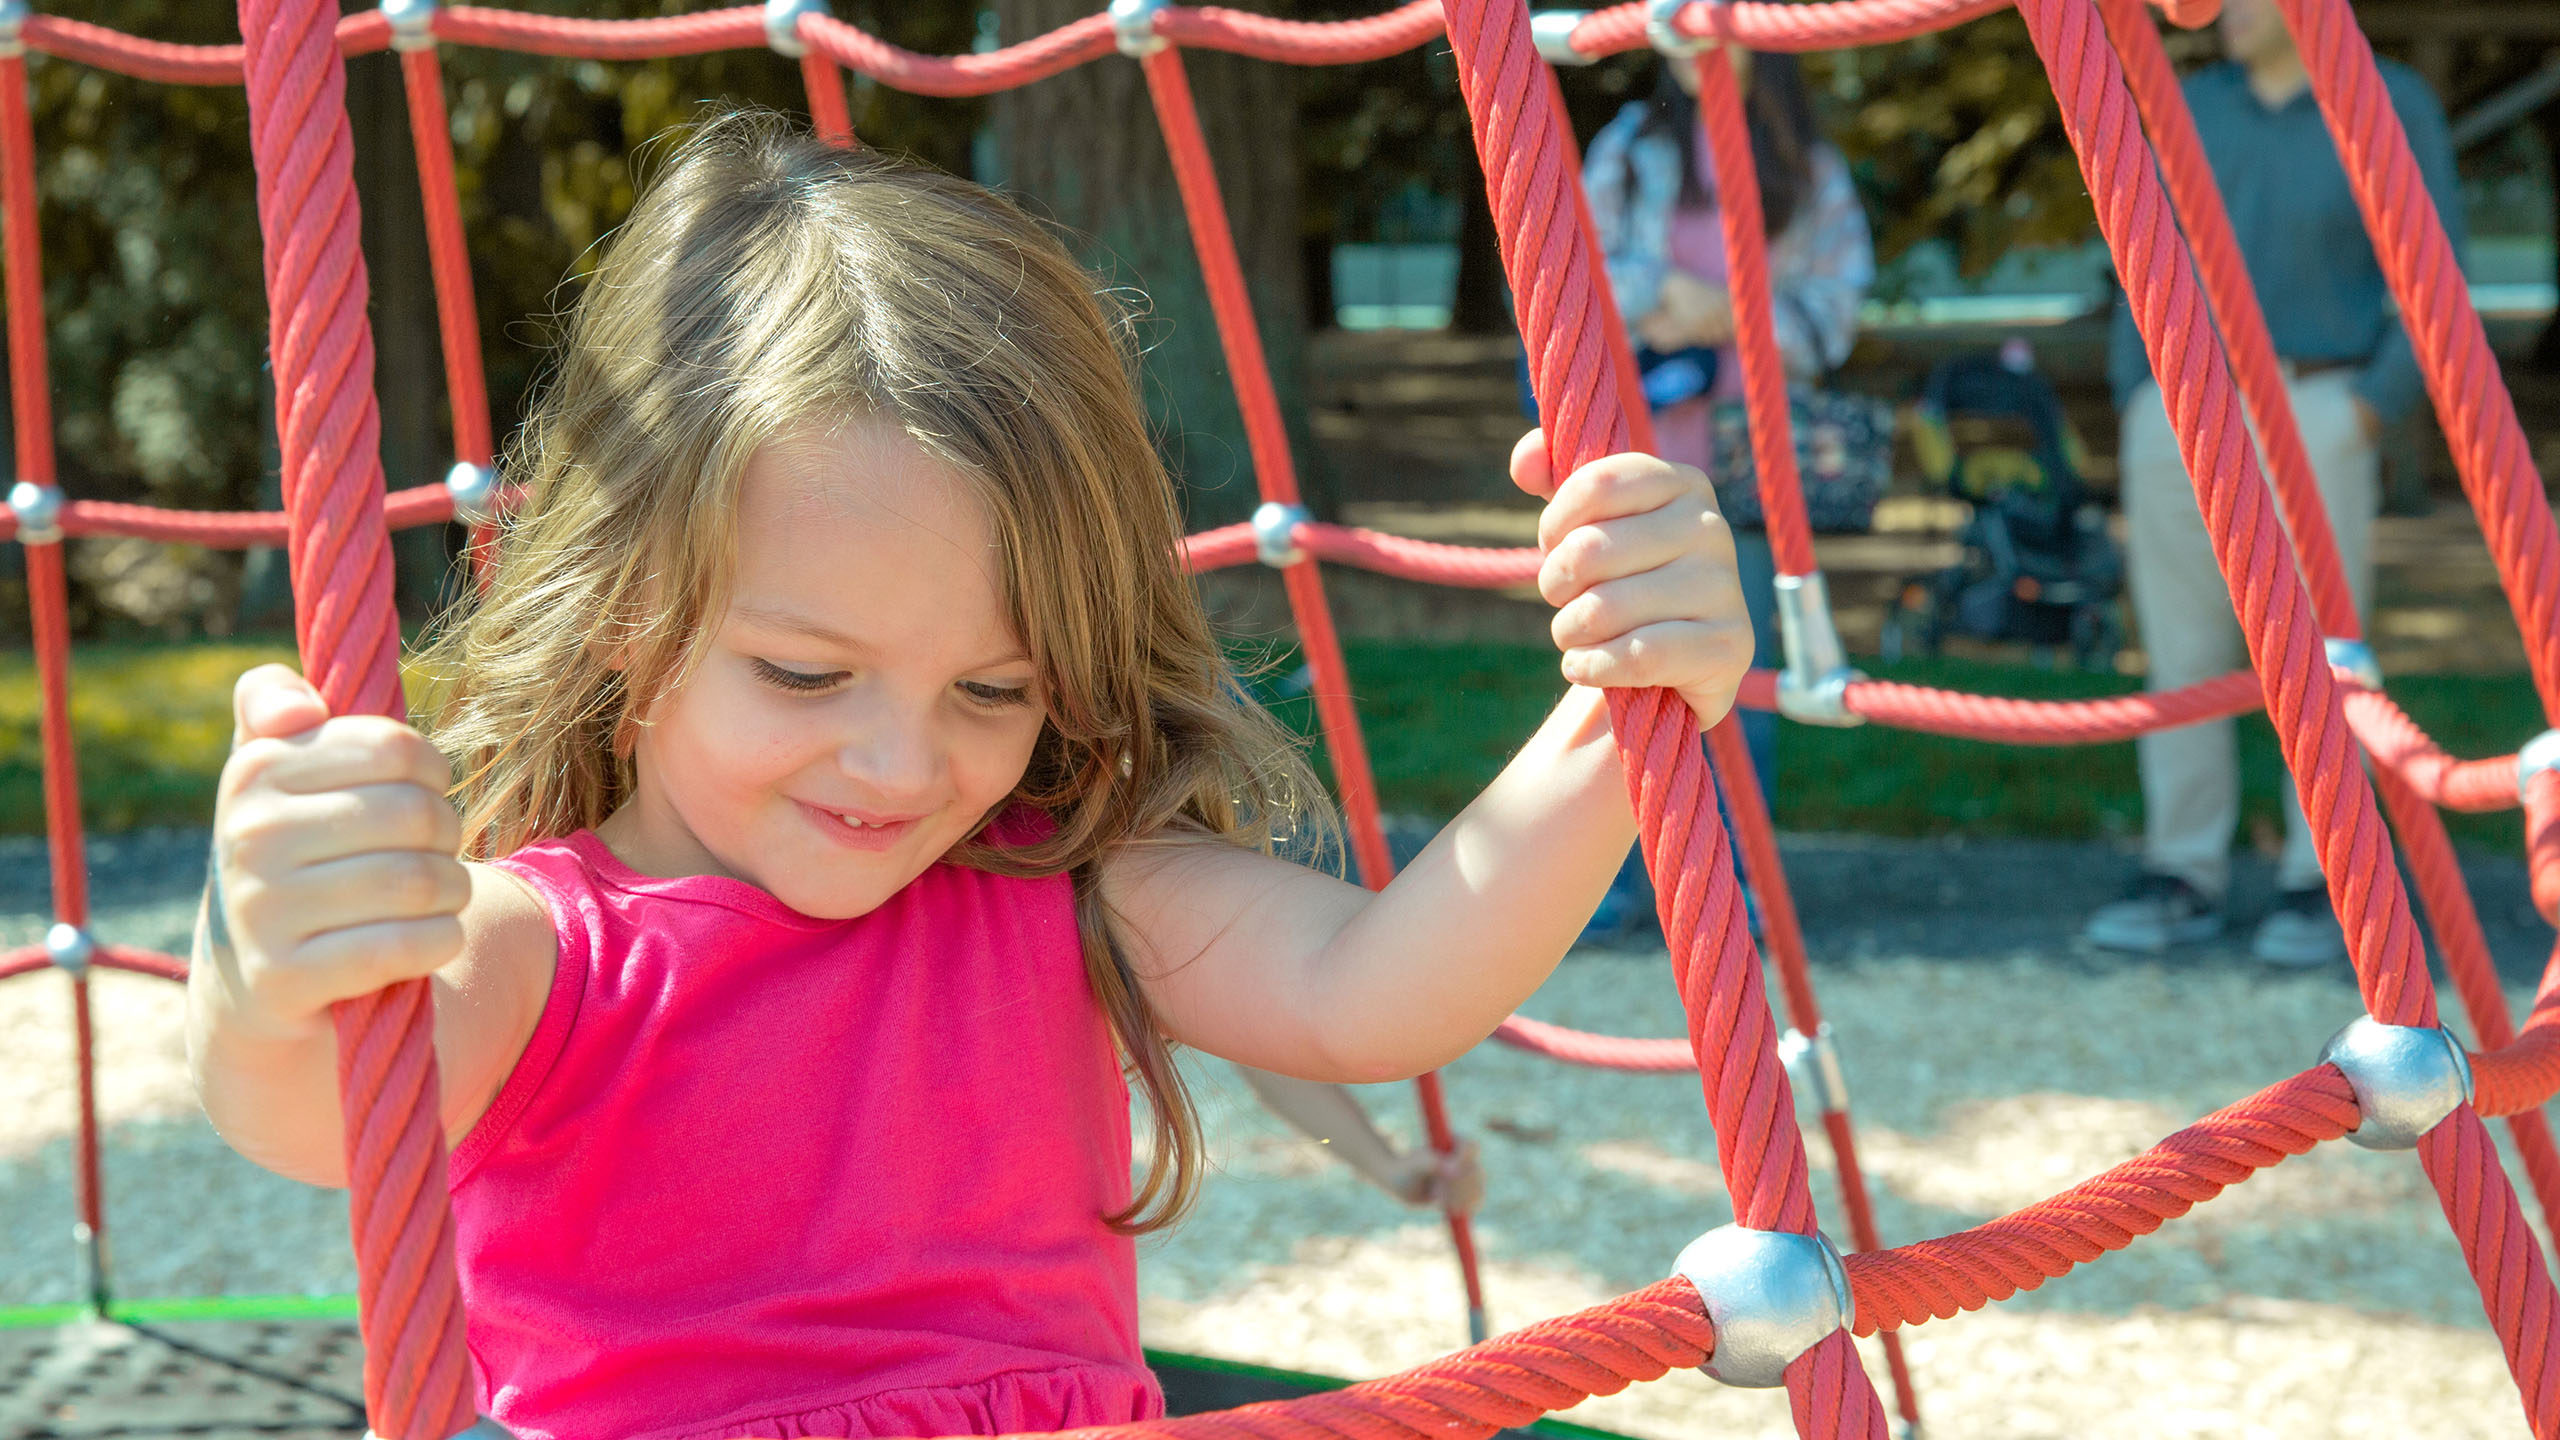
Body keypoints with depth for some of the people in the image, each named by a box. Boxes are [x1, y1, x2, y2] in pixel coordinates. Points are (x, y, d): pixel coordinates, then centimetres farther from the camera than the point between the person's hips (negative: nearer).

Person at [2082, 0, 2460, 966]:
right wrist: (2139, 411, 3)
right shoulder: (2195, 109, 8)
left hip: (2313, 416, -4)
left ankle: (2320, 890, 9)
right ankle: (2185, 880, 11)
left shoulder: (2395, 107, -4)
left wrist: (2364, 419, -13)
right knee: (2183, 653, 4)